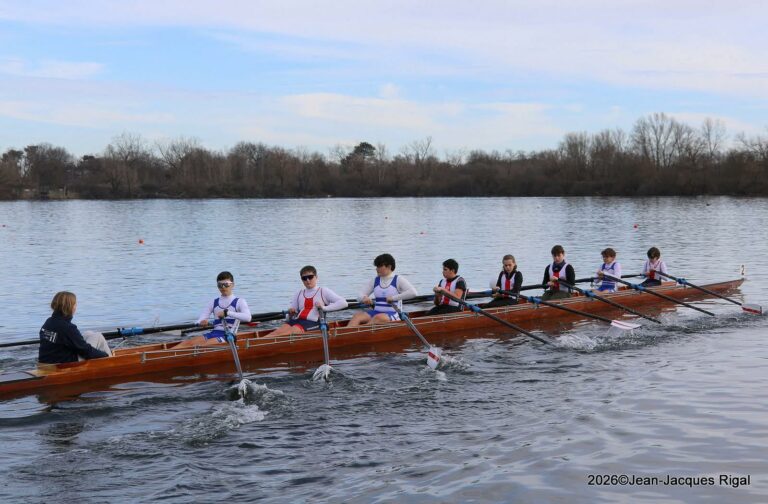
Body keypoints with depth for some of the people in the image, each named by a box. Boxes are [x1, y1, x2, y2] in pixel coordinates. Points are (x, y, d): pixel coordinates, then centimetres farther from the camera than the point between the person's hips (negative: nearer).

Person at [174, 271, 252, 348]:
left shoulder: (239, 302, 3)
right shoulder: (214, 303, 17)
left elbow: (248, 317, -16)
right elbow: (200, 319, 8)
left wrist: (227, 312, -23)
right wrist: (201, 322, -18)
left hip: (227, 336, -6)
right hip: (213, 333, 6)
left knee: (202, 345, -30)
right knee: (188, 342, -19)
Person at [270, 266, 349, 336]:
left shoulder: (323, 291, 12)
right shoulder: (299, 294, 25)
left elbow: (343, 303, 2)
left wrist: (324, 308, -9)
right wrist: (291, 313, -4)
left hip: (312, 323, -6)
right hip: (297, 321, 6)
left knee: (290, 331, -35)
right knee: (278, 331, -28)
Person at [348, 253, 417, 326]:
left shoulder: (398, 280, 1)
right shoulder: (374, 281, 14)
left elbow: (413, 292, -14)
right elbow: (360, 296, 11)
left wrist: (394, 298, -20)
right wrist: (364, 298, -15)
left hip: (393, 314, -5)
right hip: (376, 312, 5)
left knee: (378, 317, -37)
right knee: (357, 316, -24)